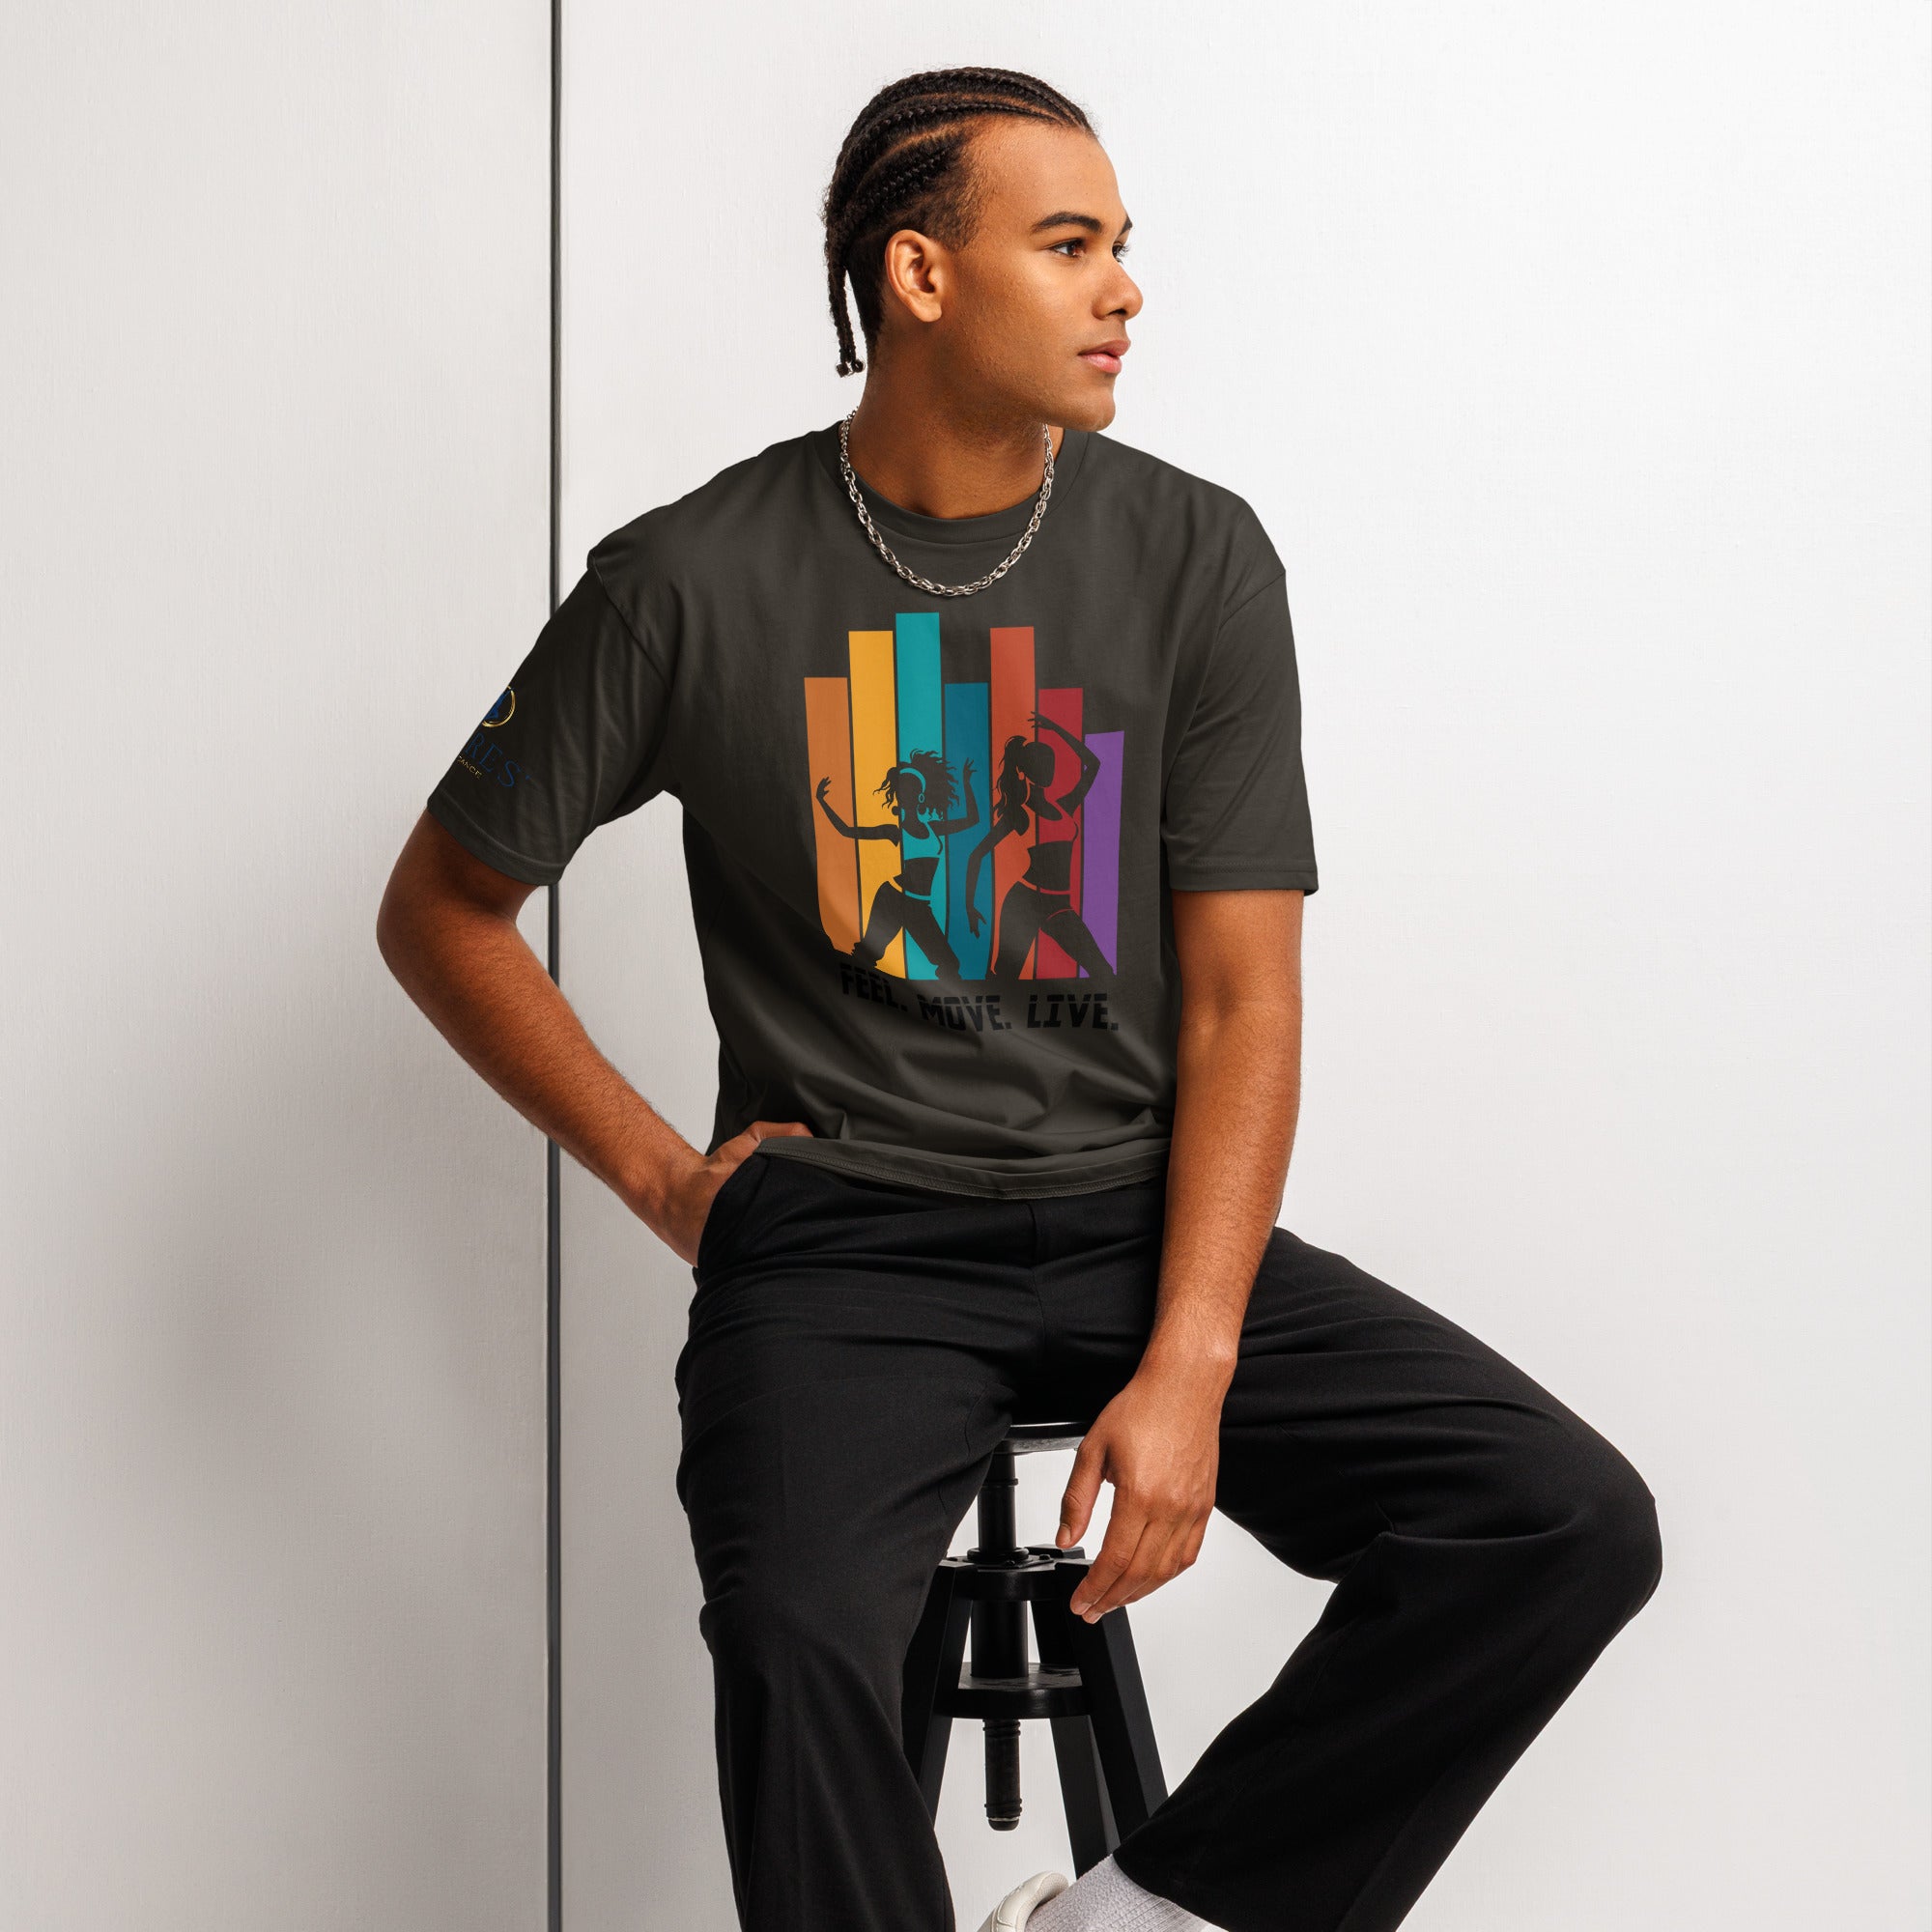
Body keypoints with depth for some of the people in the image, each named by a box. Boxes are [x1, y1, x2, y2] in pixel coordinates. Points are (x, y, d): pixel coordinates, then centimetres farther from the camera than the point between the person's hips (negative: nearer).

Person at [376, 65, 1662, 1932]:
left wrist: (1187, 1371, -13)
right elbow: (441, 908, 10)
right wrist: (662, 1174, 2)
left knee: (1571, 1518, -17)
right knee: (801, 1630, -34)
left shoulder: (1196, 558, 1)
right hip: (841, 1234, -2)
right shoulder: (693, 583, -3)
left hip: (1138, 1214, 3)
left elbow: (1242, 1002, -2)